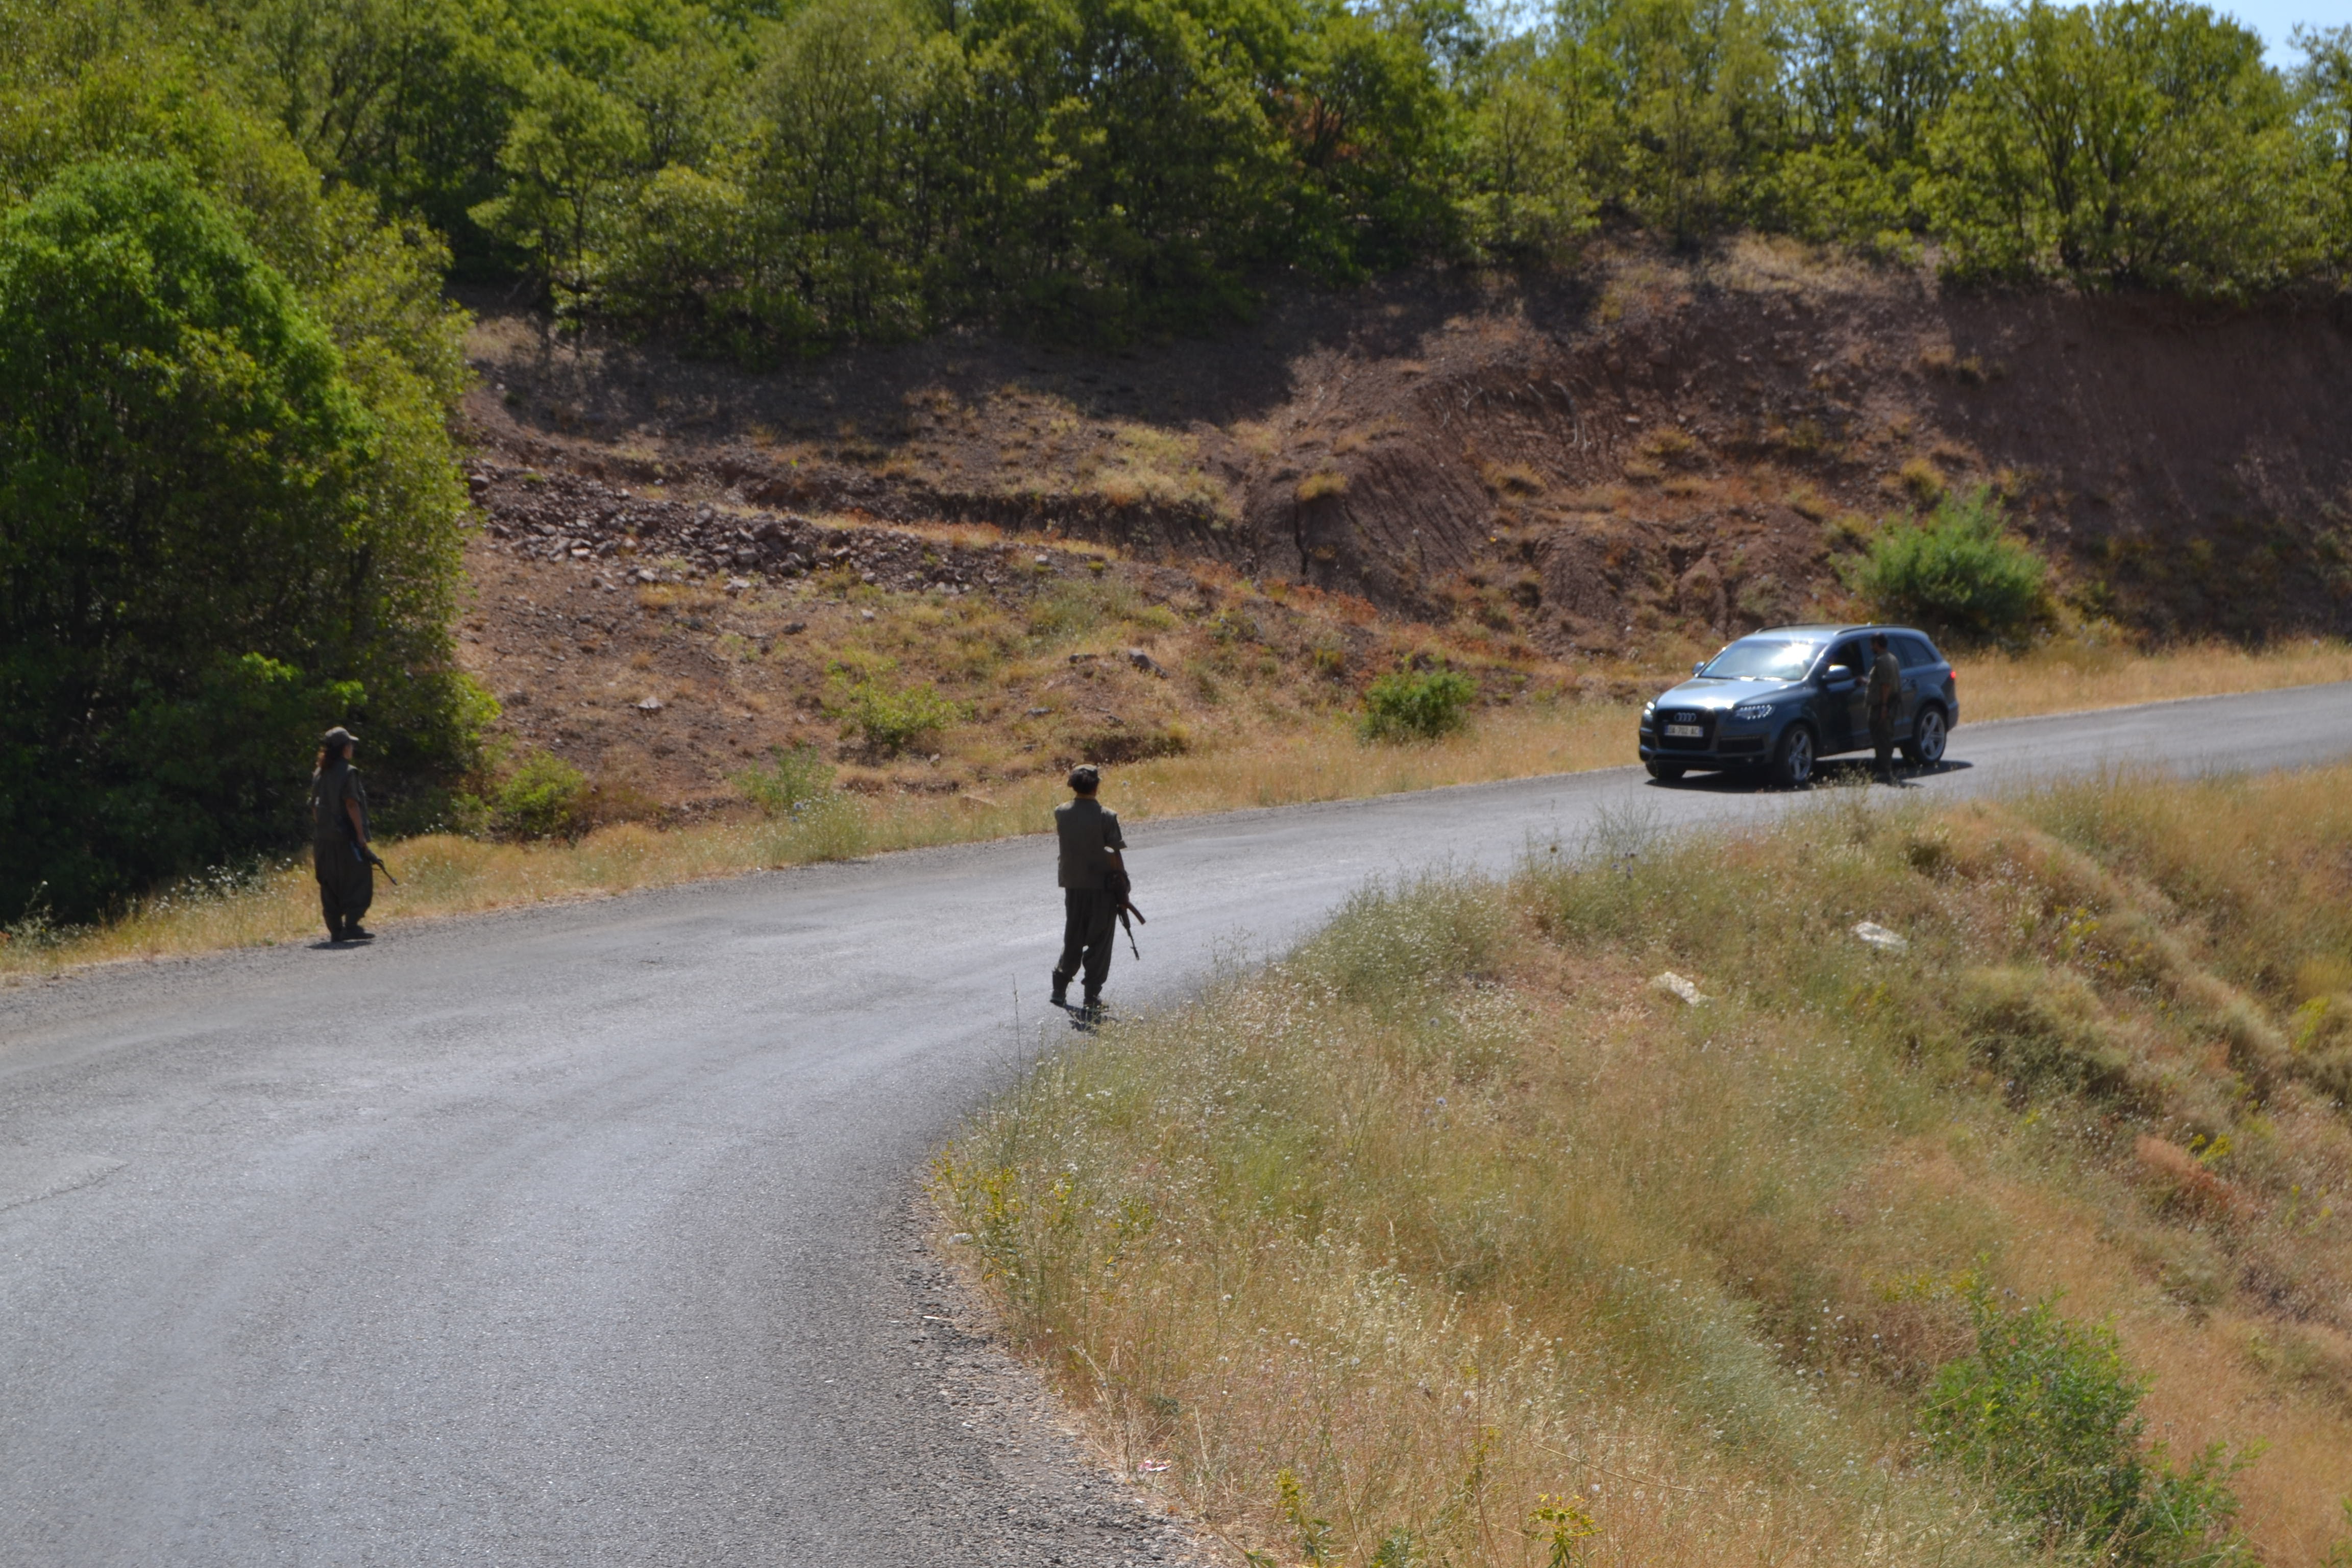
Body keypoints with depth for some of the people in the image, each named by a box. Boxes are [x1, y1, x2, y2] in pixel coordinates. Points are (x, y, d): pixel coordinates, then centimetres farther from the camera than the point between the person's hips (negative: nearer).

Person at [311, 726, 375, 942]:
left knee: (330, 885, 8)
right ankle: (351, 925, -8)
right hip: (346, 836, -7)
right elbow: (351, 805, -15)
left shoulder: (319, 773, 11)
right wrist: (361, 835, -14)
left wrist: (319, 831, 18)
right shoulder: (347, 772, -10)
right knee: (358, 883, -1)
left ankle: (335, 929, 8)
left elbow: (315, 806, 12)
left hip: (324, 837, 7)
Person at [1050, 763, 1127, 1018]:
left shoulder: (1061, 813, -4)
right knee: (1099, 943, 4)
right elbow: (1115, 856, -12)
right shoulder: (1106, 817, -15)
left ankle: (1060, 989, 25)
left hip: (1072, 886, 4)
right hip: (1102, 887, -4)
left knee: (1073, 939, 20)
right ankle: (1092, 1001, 3)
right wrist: (1123, 892, -3)